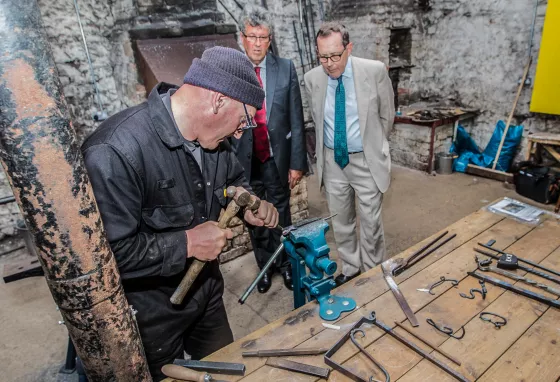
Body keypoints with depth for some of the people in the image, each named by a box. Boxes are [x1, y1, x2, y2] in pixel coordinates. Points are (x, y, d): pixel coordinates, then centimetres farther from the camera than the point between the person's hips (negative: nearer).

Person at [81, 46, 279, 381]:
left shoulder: (212, 137, -8)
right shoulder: (116, 151, -32)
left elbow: (234, 178, 11)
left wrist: (250, 205, -9)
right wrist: (187, 243, -26)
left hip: (207, 290, 7)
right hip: (151, 314, -6)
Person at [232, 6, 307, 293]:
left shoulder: (285, 68, -2)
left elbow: (296, 120, -2)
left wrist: (297, 162, -5)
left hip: (278, 159, 0)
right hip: (244, 161, 0)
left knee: (281, 216, 14)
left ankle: (285, 264, 38)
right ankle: (265, 266, 38)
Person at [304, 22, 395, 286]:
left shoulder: (375, 71, -12)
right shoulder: (312, 79, -5)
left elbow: (386, 115, 3)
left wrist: (373, 145, 10)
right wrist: (325, 152, 12)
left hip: (366, 161, -2)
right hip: (332, 161, 3)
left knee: (371, 224, 8)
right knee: (340, 223, 15)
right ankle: (350, 268, 37)